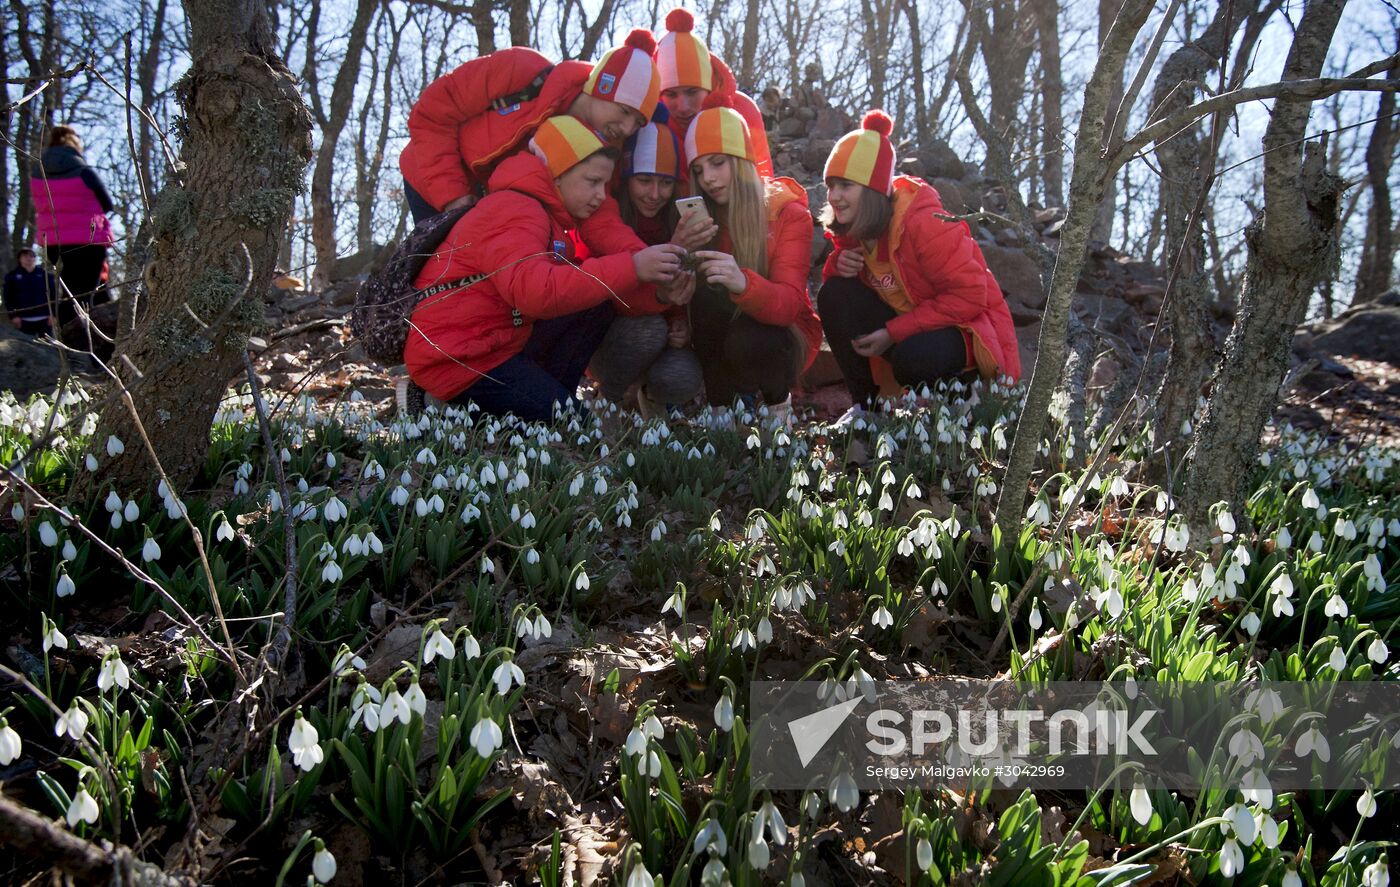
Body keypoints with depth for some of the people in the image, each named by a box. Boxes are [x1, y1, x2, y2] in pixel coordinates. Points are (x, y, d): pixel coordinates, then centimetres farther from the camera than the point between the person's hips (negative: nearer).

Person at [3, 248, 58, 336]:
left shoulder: (45, 274, 7)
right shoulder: (12, 276, 6)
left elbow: (53, 295, 4)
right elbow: (8, 298, 3)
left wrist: (52, 314, -4)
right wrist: (13, 316, -7)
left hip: (44, 318, 1)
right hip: (24, 320, 0)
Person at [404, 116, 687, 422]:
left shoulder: (555, 220, 15)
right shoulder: (516, 212, -16)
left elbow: (591, 292, 10)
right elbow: (533, 290, -34)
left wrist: (658, 295, -8)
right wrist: (631, 268, -34)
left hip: (497, 345, 9)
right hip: (455, 360, -9)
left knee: (596, 310, 3)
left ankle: (546, 400, 0)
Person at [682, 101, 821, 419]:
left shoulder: (789, 214, -14)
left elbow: (789, 304, -28)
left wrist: (743, 283, -50)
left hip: (779, 336, -2)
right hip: (718, 341, 3)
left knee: (748, 343, -36)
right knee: (707, 294, -28)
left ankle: (777, 398, -2)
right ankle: (720, 403, -11)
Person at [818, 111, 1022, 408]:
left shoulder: (924, 222, -25)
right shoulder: (852, 226, -2)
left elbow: (968, 297, -26)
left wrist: (893, 332, -27)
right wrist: (840, 264, -17)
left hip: (968, 324, -6)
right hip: (905, 322, 7)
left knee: (913, 359, -39)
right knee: (835, 295, -17)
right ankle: (865, 405, -7)